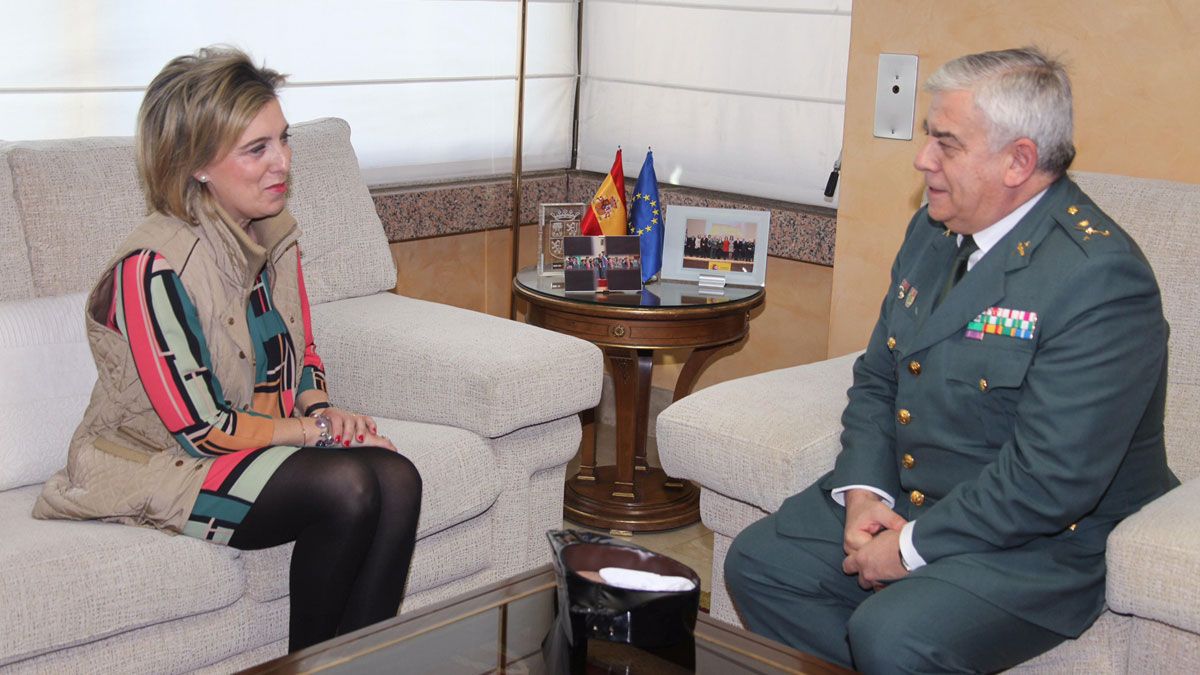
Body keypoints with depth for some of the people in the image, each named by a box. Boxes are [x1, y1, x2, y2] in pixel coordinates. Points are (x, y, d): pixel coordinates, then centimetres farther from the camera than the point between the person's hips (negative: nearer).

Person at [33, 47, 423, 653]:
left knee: (397, 480, -20)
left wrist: (322, 407, -6)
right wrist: (320, 429, -14)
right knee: (346, 486, -28)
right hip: (157, 464, -7)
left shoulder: (276, 233, 2)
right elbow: (203, 431, -21)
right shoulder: (153, 267, -23)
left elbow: (302, 358, 15)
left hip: (264, 440, 7)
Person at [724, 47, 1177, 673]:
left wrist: (913, 547, -20)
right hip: (902, 498, 8)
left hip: (1039, 544, -8)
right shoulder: (935, 230, 5)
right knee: (758, 562, -1)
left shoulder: (1101, 276, -23)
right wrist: (863, 491, -6)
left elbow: (1051, 479, -26)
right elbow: (876, 379, 11)